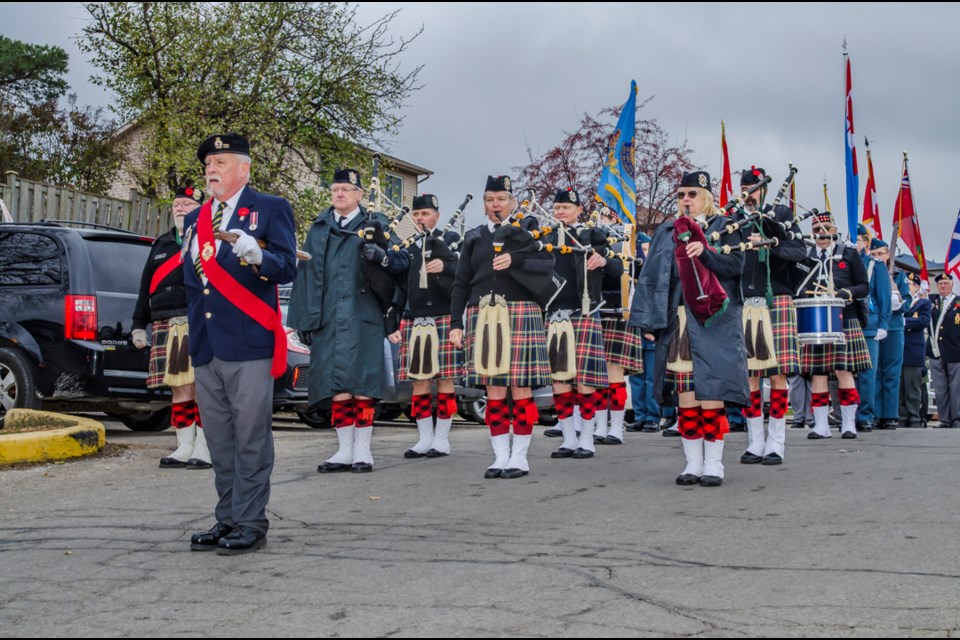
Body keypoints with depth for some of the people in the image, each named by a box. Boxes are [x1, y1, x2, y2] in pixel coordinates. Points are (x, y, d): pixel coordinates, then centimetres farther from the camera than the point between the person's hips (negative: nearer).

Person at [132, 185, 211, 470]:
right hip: (166, 328, 5)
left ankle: (203, 449, 0)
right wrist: (139, 325, 18)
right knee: (179, 388, 6)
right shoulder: (161, 245, 22)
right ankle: (184, 449, 12)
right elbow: (146, 286, 23)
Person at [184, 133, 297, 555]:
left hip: (249, 346, -6)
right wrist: (195, 326, 13)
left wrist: (257, 255, -25)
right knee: (219, 442, 12)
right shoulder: (194, 220, 18)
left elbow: (287, 268, -8)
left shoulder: (270, 209, 0)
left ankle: (250, 524, 4)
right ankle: (227, 520, 20)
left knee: (250, 439, -3)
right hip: (206, 347, 7)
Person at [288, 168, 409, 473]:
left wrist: (381, 255, -20)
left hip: (363, 319, -3)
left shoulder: (375, 225, 8)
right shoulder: (318, 229, 16)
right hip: (328, 319, 3)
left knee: (362, 384, -3)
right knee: (336, 385, 2)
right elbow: (306, 273, 14)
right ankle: (345, 450, 10)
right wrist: (305, 318, 7)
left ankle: (362, 450, 6)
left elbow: (402, 261, 2)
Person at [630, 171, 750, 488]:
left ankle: (714, 464, 4)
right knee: (685, 396, 3)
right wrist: (648, 319, 4)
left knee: (711, 392, -5)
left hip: (713, 322, -3)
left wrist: (705, 253, -21)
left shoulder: (724, 227, 7)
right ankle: (693, 463, 11)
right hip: (677, 325, 3)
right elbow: (649, 277, 12)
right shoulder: (665, 232, 16)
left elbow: (736, 265, -5)